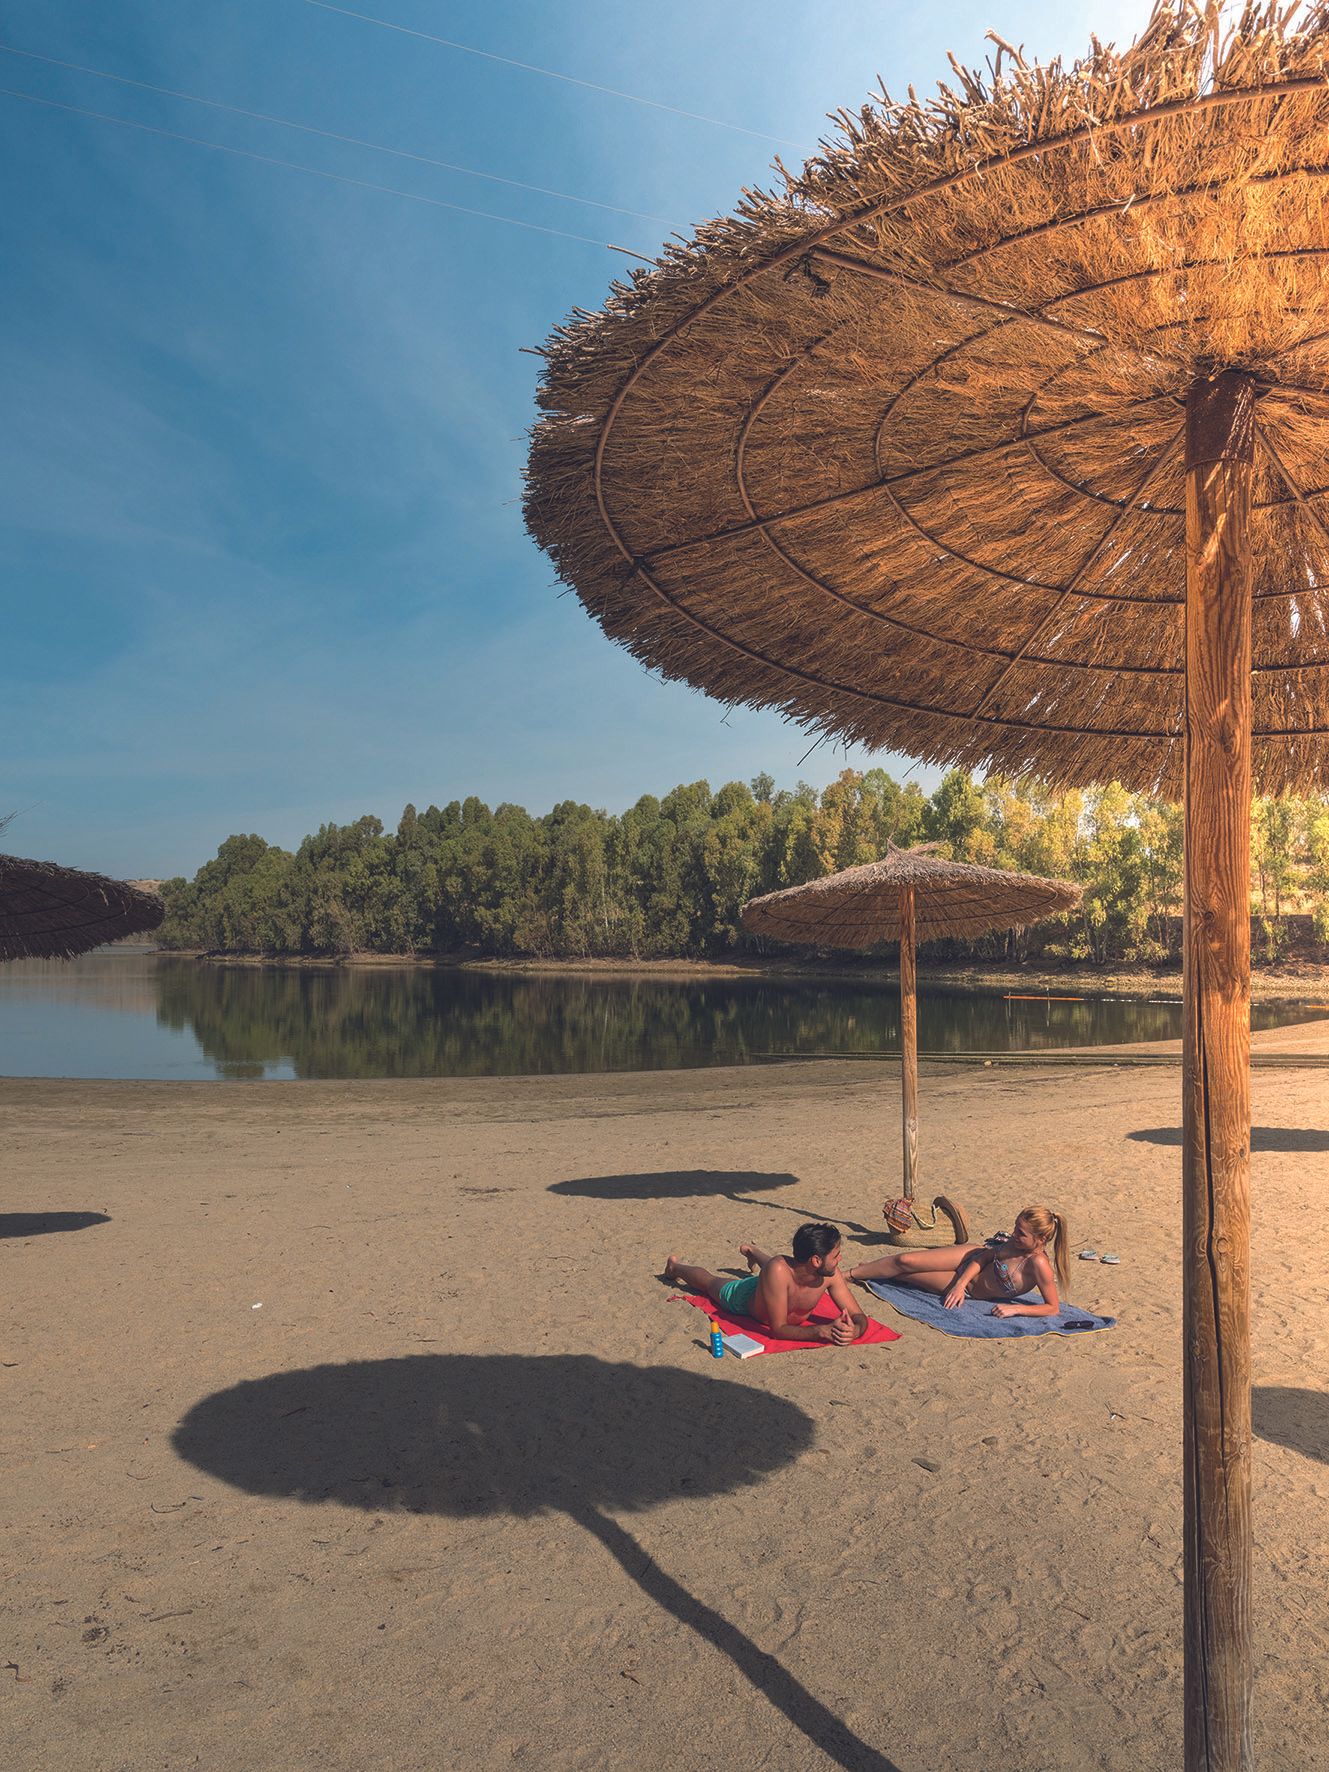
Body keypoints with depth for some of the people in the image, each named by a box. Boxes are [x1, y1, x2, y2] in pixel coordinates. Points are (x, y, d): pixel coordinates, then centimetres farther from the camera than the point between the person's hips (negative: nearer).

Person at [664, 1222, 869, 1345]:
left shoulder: (830, 1274, -38)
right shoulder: (778, 1270, -51)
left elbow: (859, 1316, -31)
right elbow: (778, 1329, -47)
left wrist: (854, 1330, -55)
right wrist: (822, 1330, -58)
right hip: (746, 1295, -3)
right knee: (709, 1281, 28)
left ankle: (752, 1251, 74)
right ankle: (674, 1266, 59)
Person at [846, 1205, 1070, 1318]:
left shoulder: (1038, 1264, -31)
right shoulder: (1018, 1242, -13)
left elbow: (1053, 1308, -24)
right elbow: (986, 1256, -3)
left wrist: (1015, 1308, -32)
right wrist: (960, 1283, -14)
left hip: (972, 1289, -3)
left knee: (902, 1268, -4)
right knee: (905, 1260, -9)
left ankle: (850, 1275, 21)